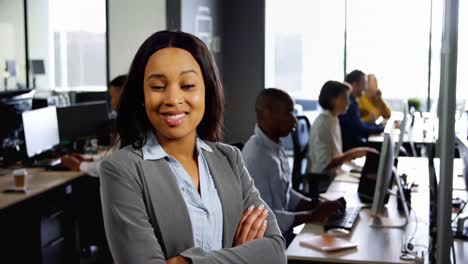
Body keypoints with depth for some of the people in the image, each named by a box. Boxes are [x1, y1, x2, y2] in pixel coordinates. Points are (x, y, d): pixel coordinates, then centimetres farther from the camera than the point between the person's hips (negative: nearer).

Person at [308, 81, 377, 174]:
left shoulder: (333, 120, 10)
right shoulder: (323, 124, -18)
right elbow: (325, 164, -21)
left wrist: (352, 154, -1)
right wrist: (351, 154, -20)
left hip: (333, 173, 9)